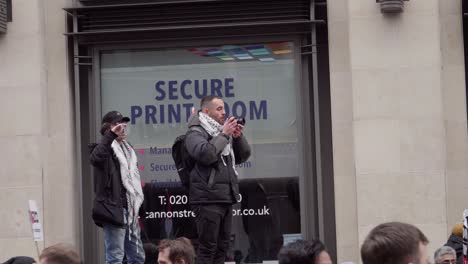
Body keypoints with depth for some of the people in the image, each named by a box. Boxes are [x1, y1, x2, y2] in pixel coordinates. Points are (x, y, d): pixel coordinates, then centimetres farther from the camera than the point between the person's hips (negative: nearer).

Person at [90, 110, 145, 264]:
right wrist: (111, 135, -32)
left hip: (130, 210, 9)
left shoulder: (126, 149, 21)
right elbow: (95, 158, -31)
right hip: (114, 210, -9)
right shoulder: (105, 148, -5)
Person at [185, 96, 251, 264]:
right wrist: (224, 135, -15)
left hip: (226, 199, 8)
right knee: (208, 247, -8)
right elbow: (205, 154, -24)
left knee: (222, 246, 10)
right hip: (208, 200, -8)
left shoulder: (221, 132, 18)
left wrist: (238, 136, 2)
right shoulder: (195, 133, -4)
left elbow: (243, 156, 19)